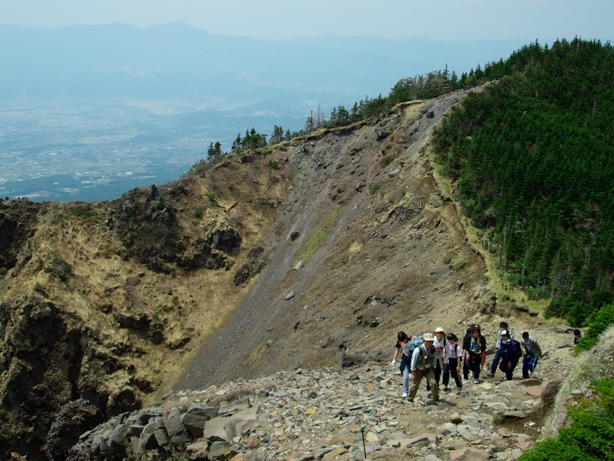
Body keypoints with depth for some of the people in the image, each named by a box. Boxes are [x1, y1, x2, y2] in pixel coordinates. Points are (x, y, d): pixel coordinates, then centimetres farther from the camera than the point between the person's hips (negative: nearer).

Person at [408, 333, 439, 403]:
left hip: (428, 369, 2)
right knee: (415, 385, 7)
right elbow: (413, 362, -16)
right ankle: (410, 399, 30)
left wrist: (433, 368, 11)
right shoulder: (418, 350, -28)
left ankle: (436, 400, 3)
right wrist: (413, 373, -10)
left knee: (433, 383, -14)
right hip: (418, 370, -2)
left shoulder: (433, 349, -16)